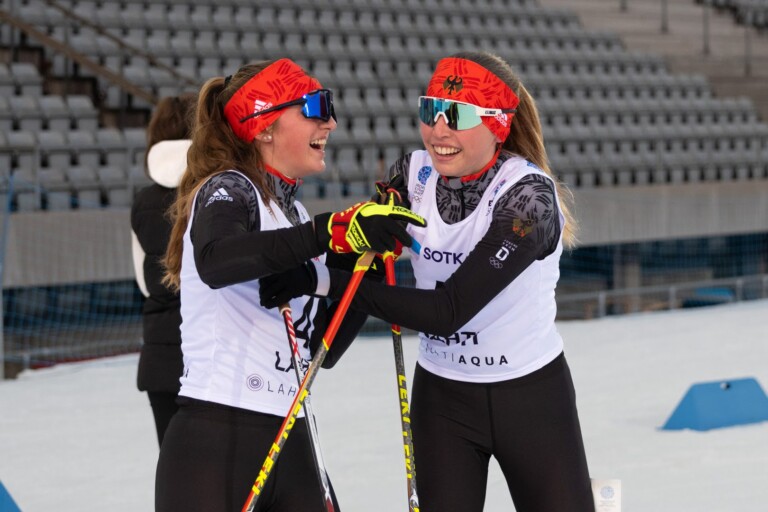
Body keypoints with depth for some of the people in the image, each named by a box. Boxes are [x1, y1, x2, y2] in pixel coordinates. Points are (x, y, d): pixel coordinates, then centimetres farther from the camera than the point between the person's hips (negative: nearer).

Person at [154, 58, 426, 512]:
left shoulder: (295, 214, 17)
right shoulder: (228, 190, -5)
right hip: (214, 445, -8)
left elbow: (321, 348, 17)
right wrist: (332, 232, -36)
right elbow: (215, 262, -30)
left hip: (290, 446, 8)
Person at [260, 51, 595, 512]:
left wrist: (327, 282, -30)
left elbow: (449, 311, -28)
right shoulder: (414, 175, -8)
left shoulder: (529, 196, -23)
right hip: (441, 396, 3)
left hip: (532, 396, -3)